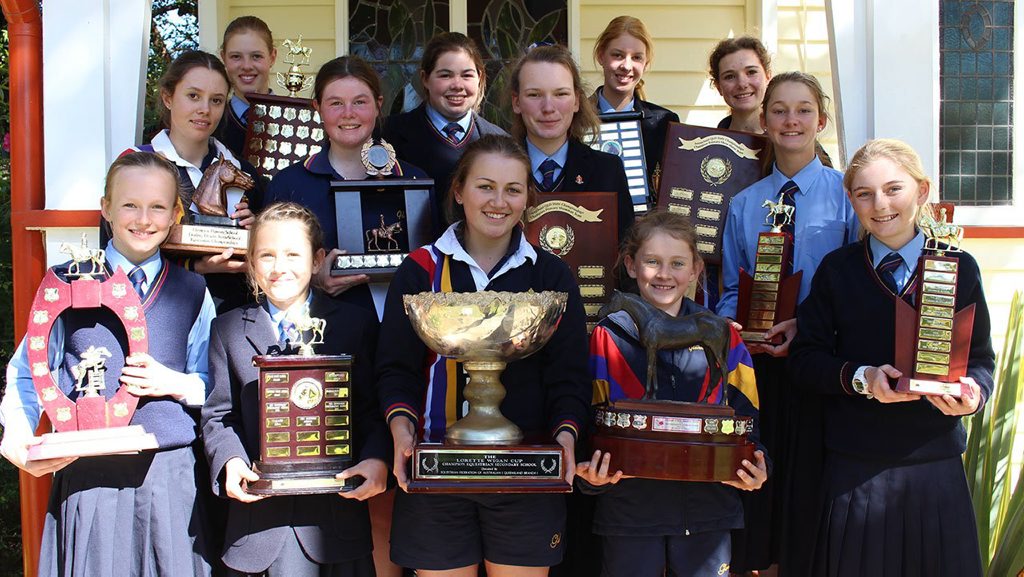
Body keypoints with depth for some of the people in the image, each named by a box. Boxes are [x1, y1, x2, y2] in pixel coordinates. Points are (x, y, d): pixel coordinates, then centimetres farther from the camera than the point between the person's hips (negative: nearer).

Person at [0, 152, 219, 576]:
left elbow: (214, 387, 8)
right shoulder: (67, 284, 4)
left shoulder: (192, 293, 8)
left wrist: (175, 383, -12)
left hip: (170, 476, 1)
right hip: (86, 475, -1)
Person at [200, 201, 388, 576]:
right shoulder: (228, 330, 13)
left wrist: (376, 459, -16)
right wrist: (230, 461, -10)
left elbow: (373, 410, 3)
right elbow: (219, 414, 9)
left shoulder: (356, 324, 8)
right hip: (257, 514, 1)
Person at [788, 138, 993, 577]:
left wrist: (973, 392, -15)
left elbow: (980, 357, 7)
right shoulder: (837, 270, 3)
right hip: (856, 469, -1)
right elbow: (804, 358, 1)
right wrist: (859, 377, -16)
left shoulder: (959, 268, 3)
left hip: (937, 463, 1)